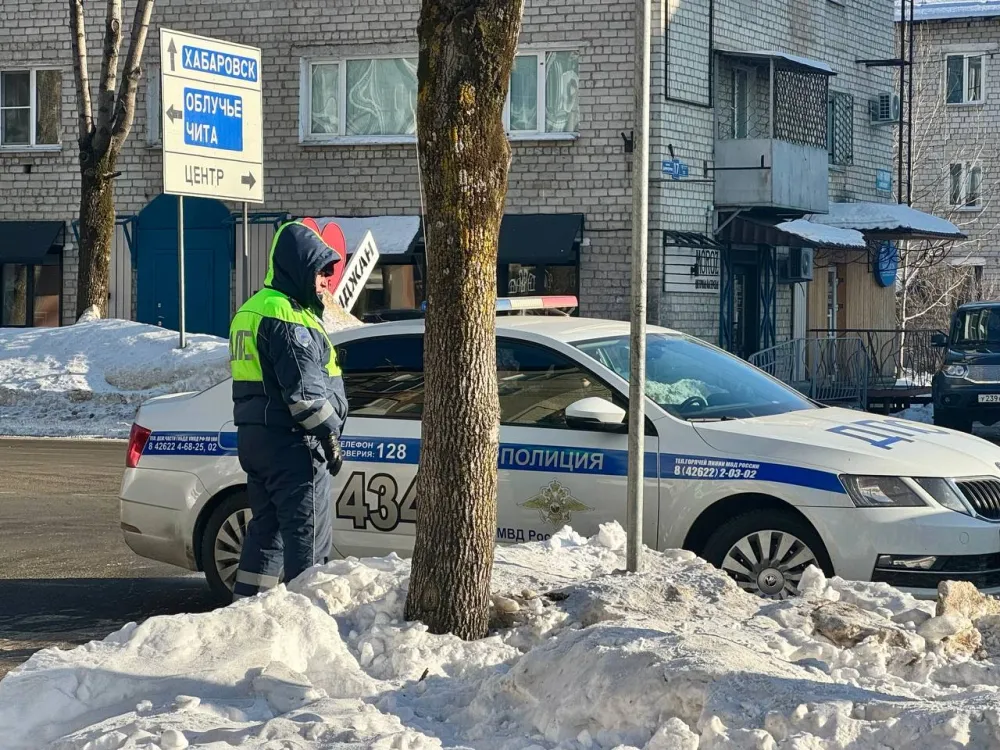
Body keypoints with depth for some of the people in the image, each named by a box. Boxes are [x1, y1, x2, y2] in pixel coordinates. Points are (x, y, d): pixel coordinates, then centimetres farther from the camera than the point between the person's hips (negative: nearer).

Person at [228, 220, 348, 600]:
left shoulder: (251, 310, 18)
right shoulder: (287, 315, -15)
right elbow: (304, 387, -20)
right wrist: (329, 436, -14)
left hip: (254, 437, 10)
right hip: (292, 442, -10)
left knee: (266, 527, 16)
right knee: (308, 537, -6)